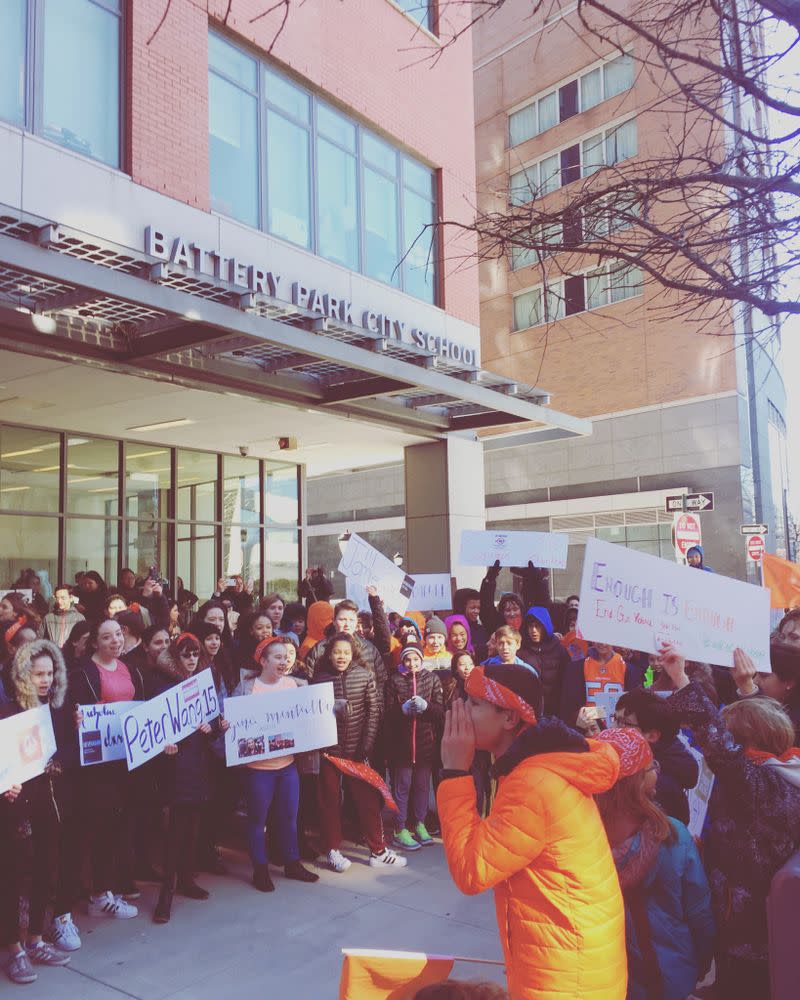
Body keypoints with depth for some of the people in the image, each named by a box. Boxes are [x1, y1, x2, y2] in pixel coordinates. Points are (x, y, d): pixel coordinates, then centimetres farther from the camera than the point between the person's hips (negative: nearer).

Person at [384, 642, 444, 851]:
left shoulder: (432, 678, 4)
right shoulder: (394, 680, 0)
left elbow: (441, 710, -1)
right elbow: (388, 713, -4)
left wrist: (425, 705, -19)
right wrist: (404, 708, -21)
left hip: (427, 742, 2)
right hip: (401, 743, -2)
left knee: (422, 785, 10)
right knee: (402, 786, 5)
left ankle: (420, 825, 26)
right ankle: (400, 830, 15)